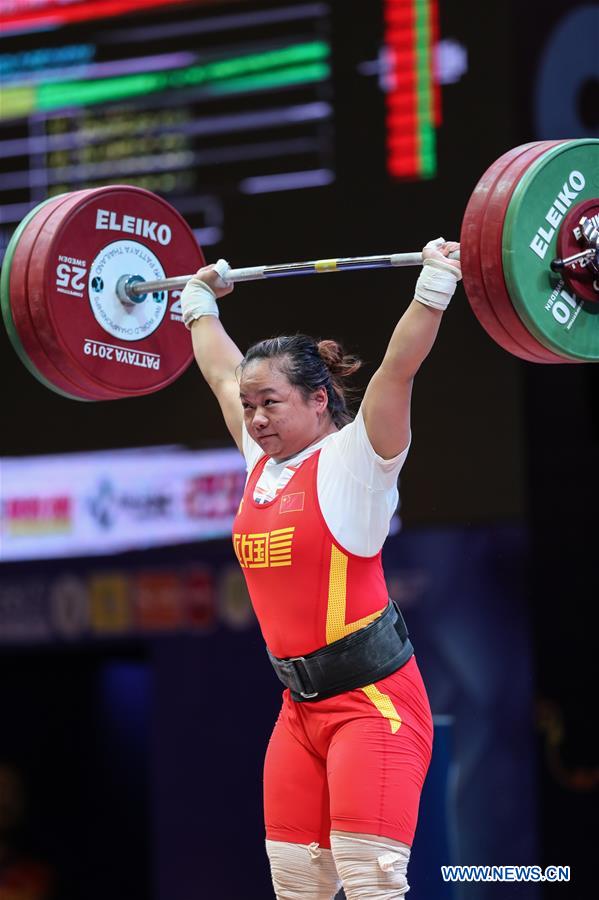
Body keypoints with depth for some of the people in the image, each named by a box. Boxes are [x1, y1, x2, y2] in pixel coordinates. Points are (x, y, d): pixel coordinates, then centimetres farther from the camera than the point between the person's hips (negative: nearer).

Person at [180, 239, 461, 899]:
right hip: (301, 705, 7)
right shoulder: (264, 465, 12)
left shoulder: (352, 462, -7)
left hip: (373, 699, -7)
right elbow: (222, 374, 27)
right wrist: (200, 299, 37)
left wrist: (436, 283, -23)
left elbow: (398, 369, -19)